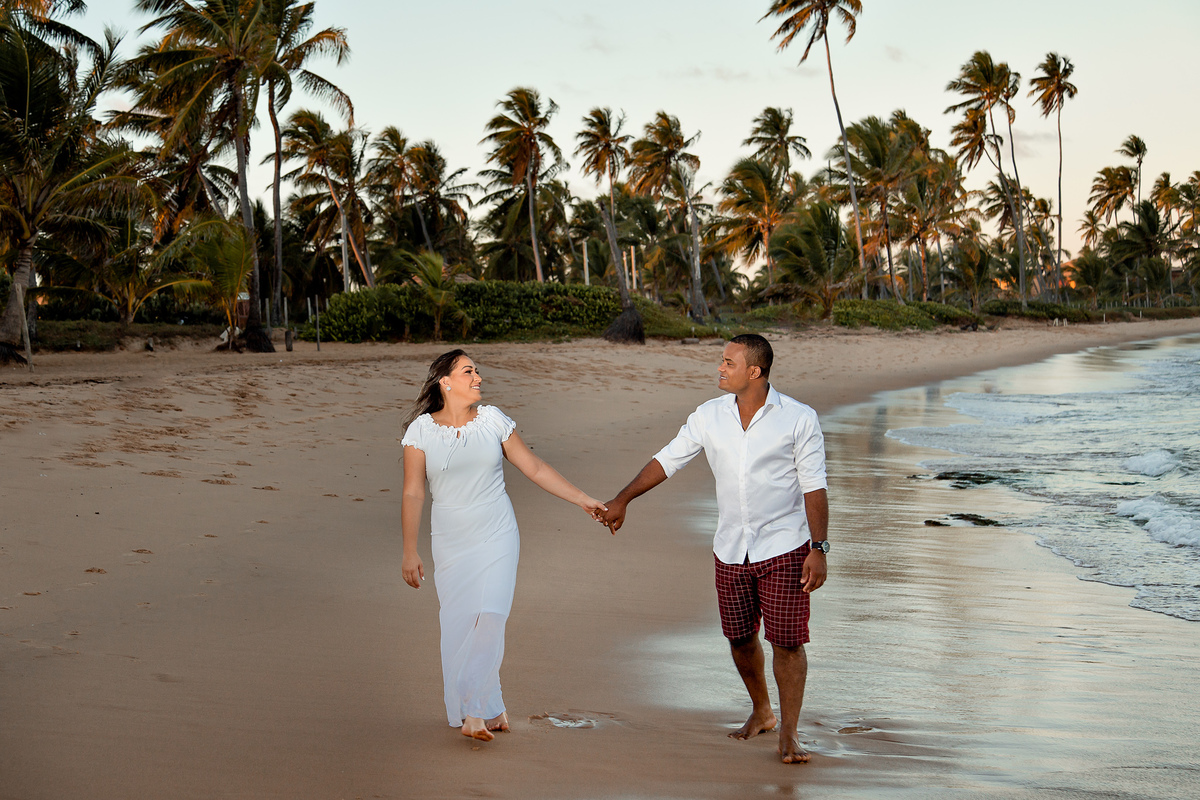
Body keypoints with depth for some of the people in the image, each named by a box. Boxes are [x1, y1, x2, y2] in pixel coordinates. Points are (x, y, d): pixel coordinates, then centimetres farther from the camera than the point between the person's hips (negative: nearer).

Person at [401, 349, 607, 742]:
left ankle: (473, 709, -9)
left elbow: (534, 468, 7)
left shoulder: (492, 420, 2)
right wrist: (410, 551, -5)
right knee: (459, 625, -2)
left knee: (489, 615, -15)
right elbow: (413, 493, -1)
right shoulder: (422, 429, -2)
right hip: (451, 543, 0)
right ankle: (487, 709, 13)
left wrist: (583, 500, 5)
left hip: (497, 537, 0)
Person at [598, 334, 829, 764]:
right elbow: (667, 459, 10)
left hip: (784, 548, -4)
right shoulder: (709, 416, 1)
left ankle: (789, 732, 6)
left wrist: (818, 548, -12)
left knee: (787, 640, -5)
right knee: (740, 637, 12)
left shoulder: (799, 419, -9)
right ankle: (761, 712, 34)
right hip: (731, 549, 4)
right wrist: (621, 500, 11)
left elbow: (814, 487, -7)